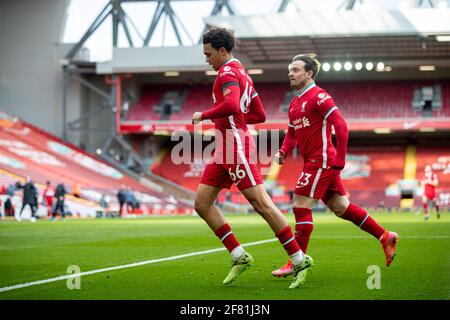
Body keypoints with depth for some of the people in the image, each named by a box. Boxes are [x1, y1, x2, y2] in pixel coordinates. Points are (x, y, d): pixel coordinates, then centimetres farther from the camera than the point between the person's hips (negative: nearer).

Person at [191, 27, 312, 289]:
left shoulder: (228, 72, -8)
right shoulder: (242, 74, 22)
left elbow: (231, 105, -27)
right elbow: (260, 115, 24)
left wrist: (203, 116, -13)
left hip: (236, 144, -10)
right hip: (224, 150, 10)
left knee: (261, 204, -10)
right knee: (202, 203, 5)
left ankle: (299, 260, -7)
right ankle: (239, 256, 6)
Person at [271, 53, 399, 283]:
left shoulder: (318, 96, -12)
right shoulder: (294, 103, 16)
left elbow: (341, 126, -17)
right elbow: (292, 133, 24)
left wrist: (339, 160, -18)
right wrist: (283, 152, 4)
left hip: (322, 161, -9)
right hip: (314, 162, 9)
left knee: (301, 206, -9)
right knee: (341, 207, 12)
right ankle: (385, 237, 21)